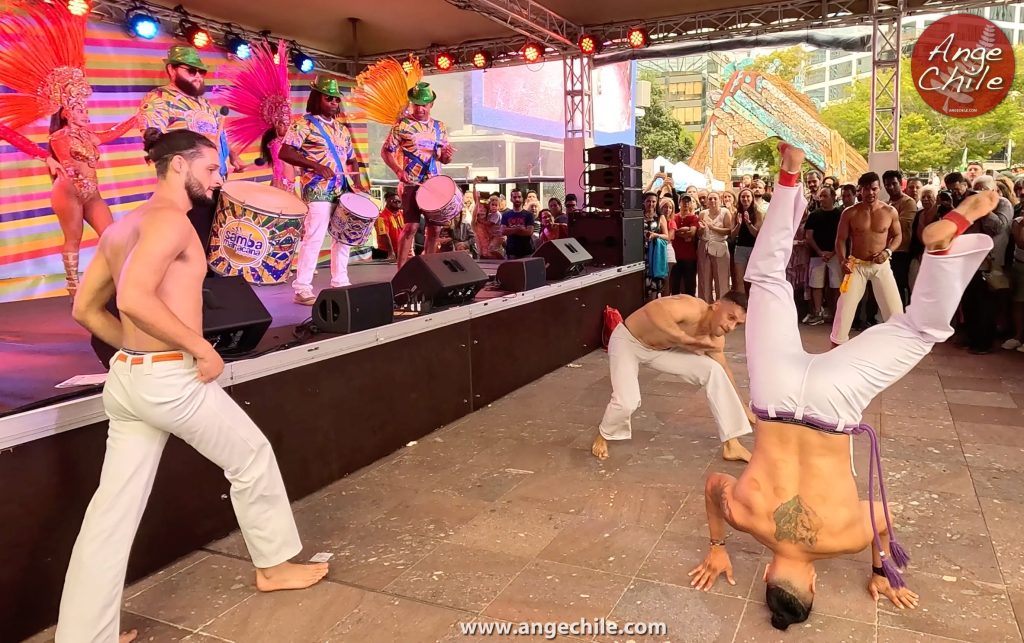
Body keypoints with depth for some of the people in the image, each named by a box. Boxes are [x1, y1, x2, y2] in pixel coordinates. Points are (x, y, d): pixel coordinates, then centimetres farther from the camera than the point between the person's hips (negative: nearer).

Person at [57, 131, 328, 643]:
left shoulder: (123, 226, 14)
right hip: (172, 381, -9)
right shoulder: (170, 220, -14)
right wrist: (200, 347, -20)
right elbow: (134, 298, -28)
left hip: (128, 378, 9)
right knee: (252, 458, 14)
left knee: (112, 511, 10)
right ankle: (274, 565, 32)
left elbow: (86, 309, 17)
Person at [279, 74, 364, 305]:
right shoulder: (304, 124, -3)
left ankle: (340, 283, 21)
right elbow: (285, 152, -12)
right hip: (318, 189, -7)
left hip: (343, 190, 8)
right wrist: (315, 165, -22)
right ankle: (302, 288, -6)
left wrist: (357, 182, 5)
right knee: (314, 238, -11)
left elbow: (351, 159, 22)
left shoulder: (341, 128, 17)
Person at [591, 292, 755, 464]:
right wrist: (687, 340, -58)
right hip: (627, 341, -7)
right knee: (627, 402, -25)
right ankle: (603, 435, 13)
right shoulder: (693, 308, -37)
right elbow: (653, 309, -57)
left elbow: (724, 370, 8)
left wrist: (741, 407, 15)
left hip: (662, 348, 7)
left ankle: (731, 444, 4)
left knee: (714, 370, -6)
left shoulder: (715, 337, -12)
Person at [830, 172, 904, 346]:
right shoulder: (849, 213, -6)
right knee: (844, 307, -3)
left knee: (895, 308, 1)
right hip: (856, 265, -1)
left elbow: (898, 235, 7)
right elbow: (840, 239, -3)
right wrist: (842, 260, -19)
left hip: (881, 265, 1)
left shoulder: (890, 211, -2)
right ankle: (837, 345, 10)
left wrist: (887, 251, -12)